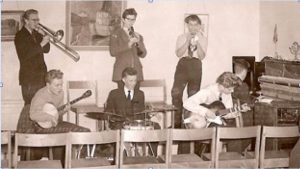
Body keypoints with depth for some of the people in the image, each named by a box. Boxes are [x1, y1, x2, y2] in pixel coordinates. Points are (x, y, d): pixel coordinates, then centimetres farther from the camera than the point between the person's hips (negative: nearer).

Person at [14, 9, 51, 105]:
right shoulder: (20, 36, -8)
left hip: (41, 75, 6)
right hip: (29, 77, -6)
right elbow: (25, 55, -20)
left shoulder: (37, 33, 13)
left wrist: (44, 35, -4)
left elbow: (46, 50, 9)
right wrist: (41, 44, -23)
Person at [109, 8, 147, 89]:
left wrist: (139, 42, -5)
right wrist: (128, 45, -14)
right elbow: (113, 52, -8)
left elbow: (143, 54, 11)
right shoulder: (116, 34, 5)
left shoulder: (137, 36, 17)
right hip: (121, 72, -4)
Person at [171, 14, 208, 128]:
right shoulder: (182, 37, 9)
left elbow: (202, 56, -5)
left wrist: (198, 42, -15)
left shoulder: (202, 39, 8)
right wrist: (187, 42, -14)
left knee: (193, 95, 5)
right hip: (183, 64, 0)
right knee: (176, 92, -10)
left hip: (196, 66, 0)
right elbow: (178, 53, -5)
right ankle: (176, 122, -3)